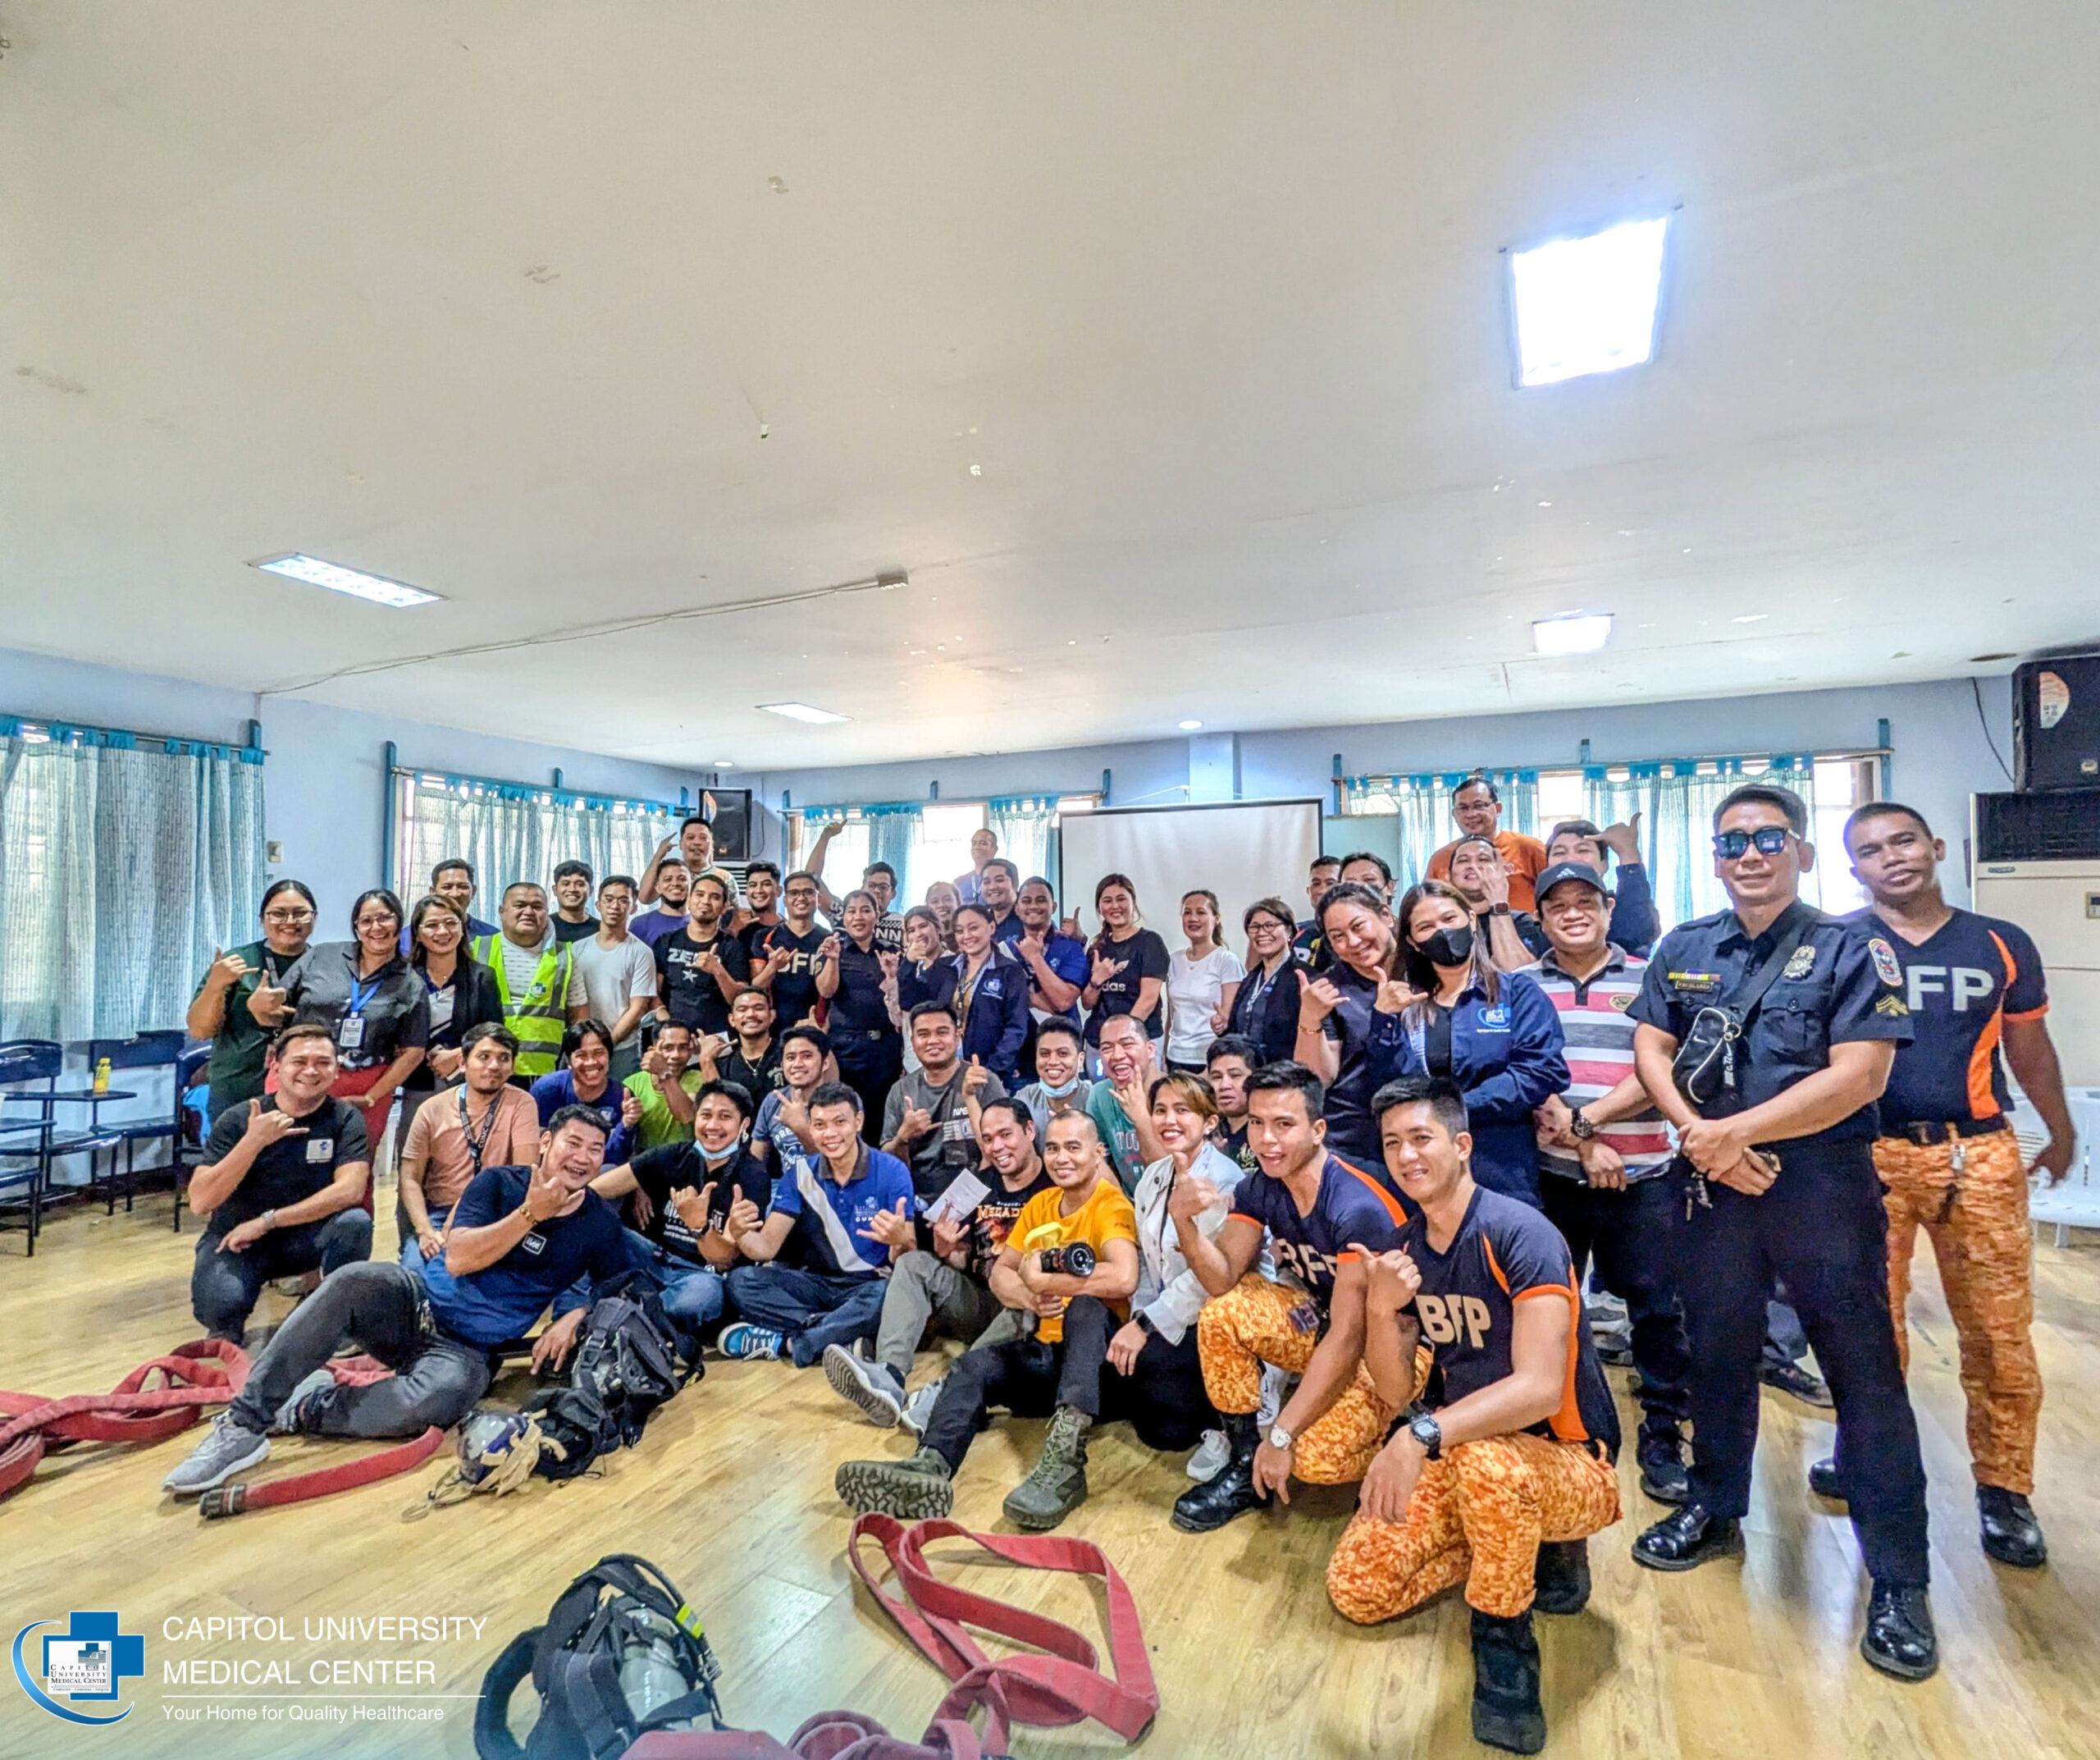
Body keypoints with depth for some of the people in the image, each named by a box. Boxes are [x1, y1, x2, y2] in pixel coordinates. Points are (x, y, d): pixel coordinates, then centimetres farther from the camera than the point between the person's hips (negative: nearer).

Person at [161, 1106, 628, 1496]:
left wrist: (572, 1318, -14)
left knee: (444, 1396, -36)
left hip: (465, 1349, -1)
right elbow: (457, 1259, -13)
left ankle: (302, 1410, -14)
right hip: (414, 1303, 1)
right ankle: (244, 1424, -23)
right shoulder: (498, 1182, -3)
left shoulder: (600, 1223, -1)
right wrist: (530, 1213, -22)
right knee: (351, 1281, -30)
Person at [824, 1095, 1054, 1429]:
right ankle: (887, 1378, -33)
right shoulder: (980, 1186, 10)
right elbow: (960, 1261, 13)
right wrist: (945, 1250, -10)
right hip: (977, 1302, 6)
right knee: (914, 1263, -14)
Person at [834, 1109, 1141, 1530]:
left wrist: (1043, 1281, -23)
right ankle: (931, 1467, -37)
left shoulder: (1111, 1205, -13)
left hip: (1102, 1356, -6)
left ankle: (1064, 1461, -46)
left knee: (1085, 1306, -34)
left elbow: (1124, 1278, -33)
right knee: (973, 1365, -16)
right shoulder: (1040, 1204, 10)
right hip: (1046, 1352, 6)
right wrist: (1030, 1298, -16)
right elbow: (1000, 1274, 7)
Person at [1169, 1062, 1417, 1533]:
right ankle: (1244, 1467, -1)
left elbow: (1349, 1338, -29)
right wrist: (1185, 1222, -31)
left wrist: (1281, 1434, -29)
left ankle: (1389, 1426, 7)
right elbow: (1223, 1280, -12)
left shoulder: (1357, 1208, -30)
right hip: (1319, 1321, 6)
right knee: (1220, 1316, -16)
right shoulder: (1258, 1188, -9)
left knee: (1316, 1458, -27)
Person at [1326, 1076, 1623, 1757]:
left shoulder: (1518, 1234, -23)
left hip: (1568, 1463, -7)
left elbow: (1540, 1389, -32)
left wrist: (1422, 1436, -43)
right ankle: (1525, 1549, 15)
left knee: (1484, 1460, -41)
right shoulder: (1403, 1247, -2)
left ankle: (1503, 1637, -11)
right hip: (1459, 1455, 7)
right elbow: (1395, 1392, -1)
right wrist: (1382, 1309, -21)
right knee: (1355, 1590, -4)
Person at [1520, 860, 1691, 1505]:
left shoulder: (1648, 980, 4)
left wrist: (1586, 1118, -15)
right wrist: (1583, 1145, -13)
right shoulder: (1520, 986, 4)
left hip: (1640, 1175, 0)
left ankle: (1662, 1438, 23)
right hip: (1549, 1174, 1)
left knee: (1658, 1309, 6)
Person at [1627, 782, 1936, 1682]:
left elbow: (1858, 1076, -14)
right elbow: (1651, 1048, 4)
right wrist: (1704, 1140, -11)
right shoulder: (1684, 949, 7)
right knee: (1717, 1351, 16)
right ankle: (1715, 1511, 34)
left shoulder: (1852, 948, -5)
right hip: (1711, 1183, 4)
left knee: (1863, 1368, 4)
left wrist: (1729, 1132, -17)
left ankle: (1897, 1578, 21)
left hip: (1825, 1182, -3)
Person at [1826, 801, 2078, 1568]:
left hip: (1981, 1157, 2)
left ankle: (2004, 1490, 22)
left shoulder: (2004, 945, 6)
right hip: (1870, 1157, -2)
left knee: (2001, 1334, 4)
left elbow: (2029, 1047, 19)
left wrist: (2062, 1134, 26)